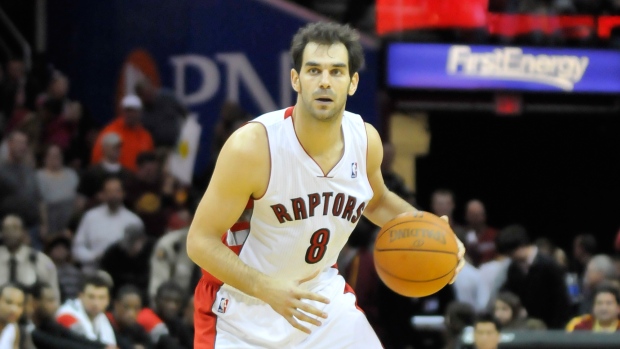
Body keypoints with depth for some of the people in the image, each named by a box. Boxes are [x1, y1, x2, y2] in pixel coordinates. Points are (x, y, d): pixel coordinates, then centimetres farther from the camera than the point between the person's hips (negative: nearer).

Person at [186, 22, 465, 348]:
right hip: (243, 307, -5)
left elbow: (376, 201, 16)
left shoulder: (366, 140, -8)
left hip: (321, 298, 5)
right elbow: (201, 241, -21)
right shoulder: (251, 146, -25)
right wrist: (266, 288, -36)